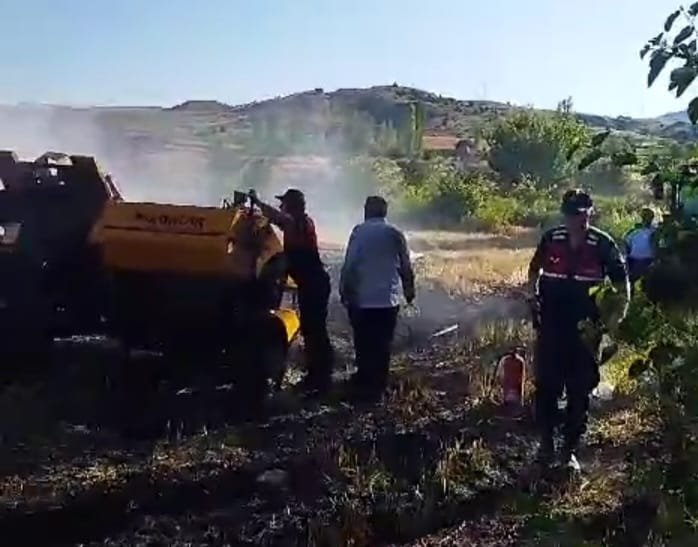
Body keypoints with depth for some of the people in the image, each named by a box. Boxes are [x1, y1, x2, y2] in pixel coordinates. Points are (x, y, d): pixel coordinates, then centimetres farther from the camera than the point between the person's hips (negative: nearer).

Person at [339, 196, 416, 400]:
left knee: (364, 344, 7)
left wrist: (344, 290, 0)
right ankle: (377, 386, 13)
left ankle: (364, 384, 12)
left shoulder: (359, 231, -5)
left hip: (362, 298, -2)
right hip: (388, 299, 2)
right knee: (382, 345, 9)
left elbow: (349, 264, -10)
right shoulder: (395, 233, 2)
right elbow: (406, 267, 6)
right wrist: (409, 291, 20)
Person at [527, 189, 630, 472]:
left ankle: (570, 450, 19)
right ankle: (546, 443, 23)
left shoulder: (603, 244, -9)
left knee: (580, 391, 7)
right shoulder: (551, 239, -4)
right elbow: (534, 269, 15)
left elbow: (622, 283, 1)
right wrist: (533, 299, 2)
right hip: (551, 326, 1)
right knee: (546, 386, 6)